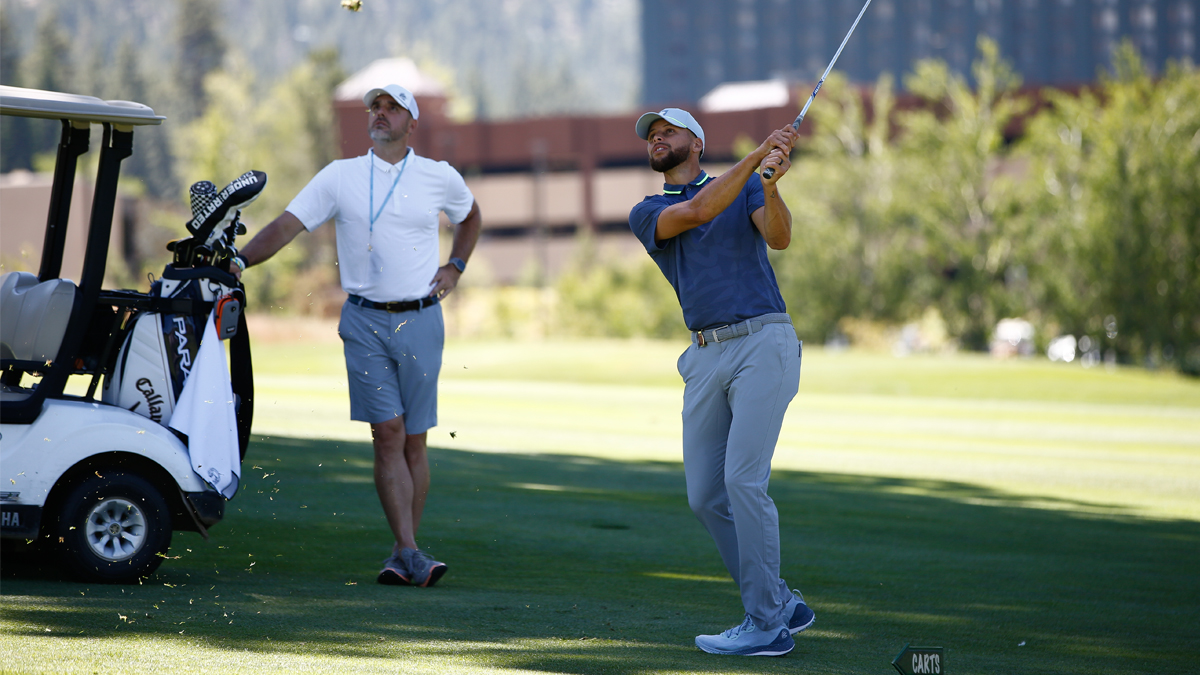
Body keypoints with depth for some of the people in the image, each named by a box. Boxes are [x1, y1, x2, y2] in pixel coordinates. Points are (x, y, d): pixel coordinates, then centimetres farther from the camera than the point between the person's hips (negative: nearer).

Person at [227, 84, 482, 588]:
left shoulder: (440, 178, 7)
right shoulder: (340, 176, 4)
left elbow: (470, 216, 27)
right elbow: (288, 224, -3)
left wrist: (455, 267, 13)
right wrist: (242, 260, -18)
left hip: (420, 320, 1)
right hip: (365, 323, -1)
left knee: (414, 440, 2)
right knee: (388, 435, -10)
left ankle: (403, 556, 10)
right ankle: (409, 554, -14)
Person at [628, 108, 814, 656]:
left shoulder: (747, 188, 10)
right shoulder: (646, 214, 14)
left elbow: (779, 236, -10)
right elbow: (696, 212, -7)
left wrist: (771, 186, -30)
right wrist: (757, 154, -16)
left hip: (764, 344, -5)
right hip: (707, 359, 5)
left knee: (743, 480, -16)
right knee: (705, 497, 2)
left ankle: (767, 624, -12)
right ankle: (782, 604, 15)